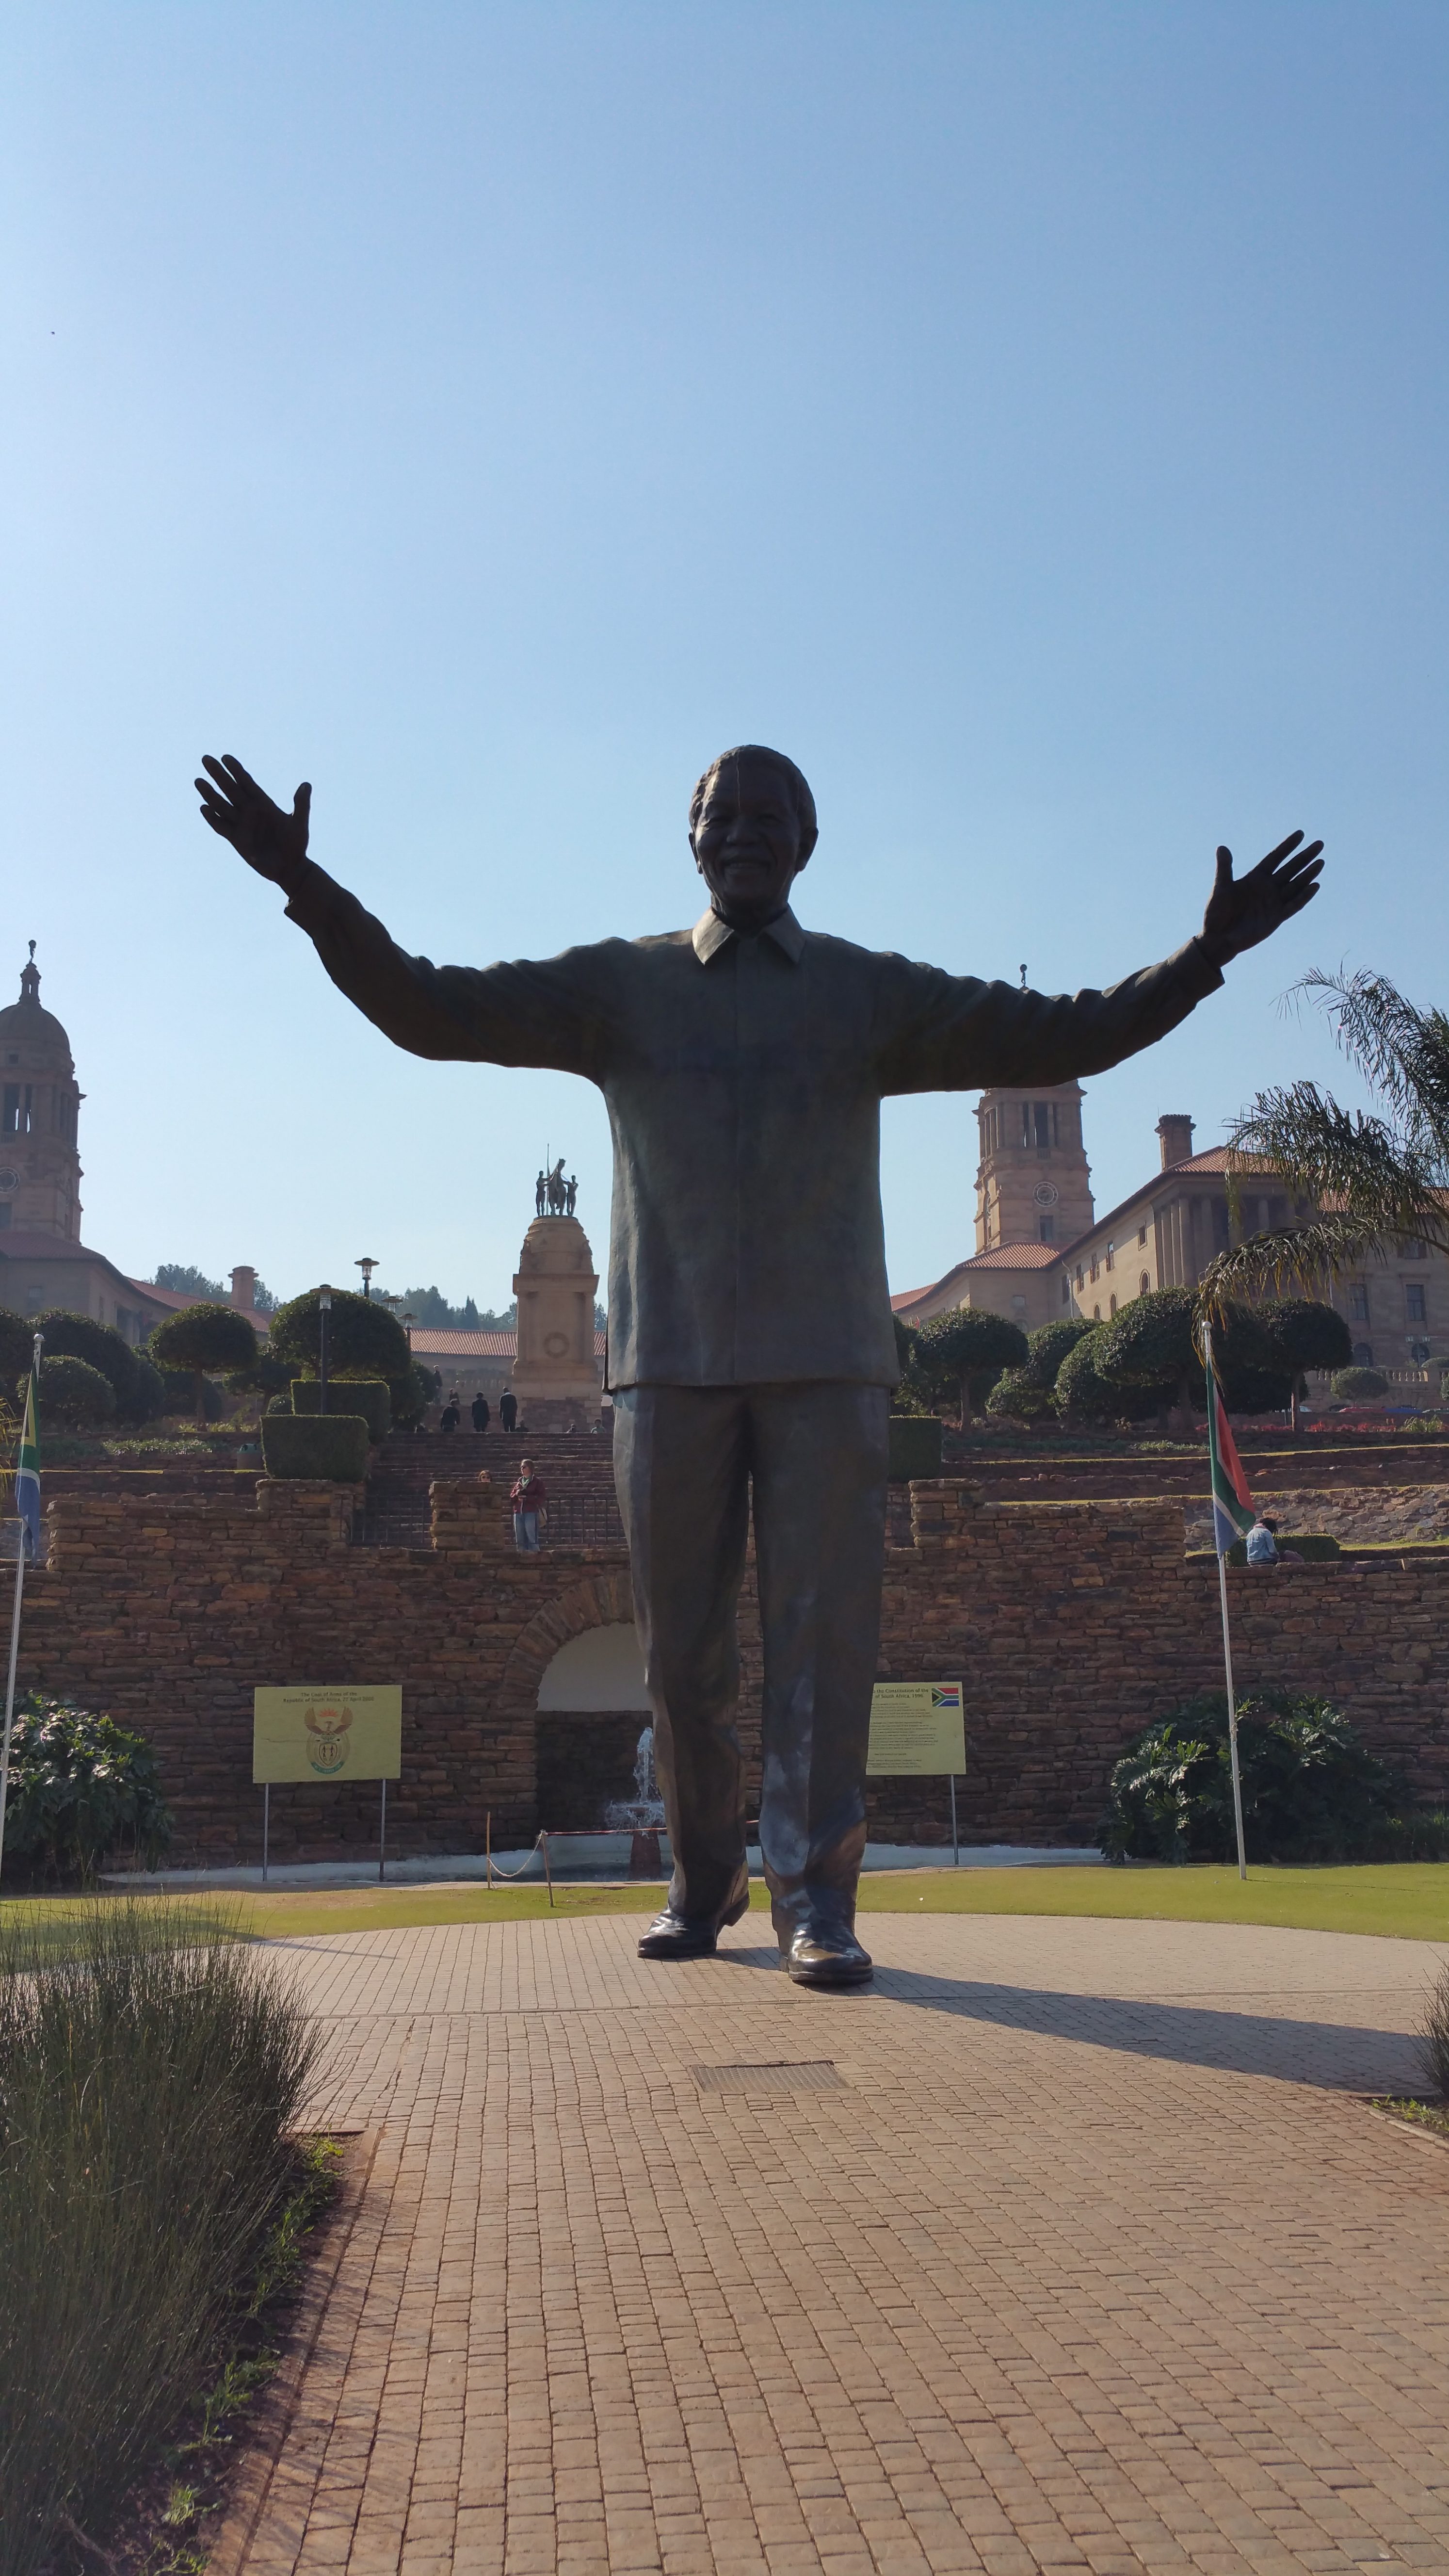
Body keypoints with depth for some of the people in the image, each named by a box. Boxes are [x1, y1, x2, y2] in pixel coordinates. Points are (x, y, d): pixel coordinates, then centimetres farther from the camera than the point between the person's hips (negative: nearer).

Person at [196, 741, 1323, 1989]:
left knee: (823, 1631, -5)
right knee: (682, 1649, 5)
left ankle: (815, 1898, 2)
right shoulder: (618, 985, 11)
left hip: (827, 1362, 0)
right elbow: (428, 1009, 6)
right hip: (672, 1359, 1)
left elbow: (1066, 1033, 10)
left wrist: (1205, 955, -3)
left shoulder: (871, 995, 12)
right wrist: (310, 890, -7)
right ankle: (705, 1882, 21)